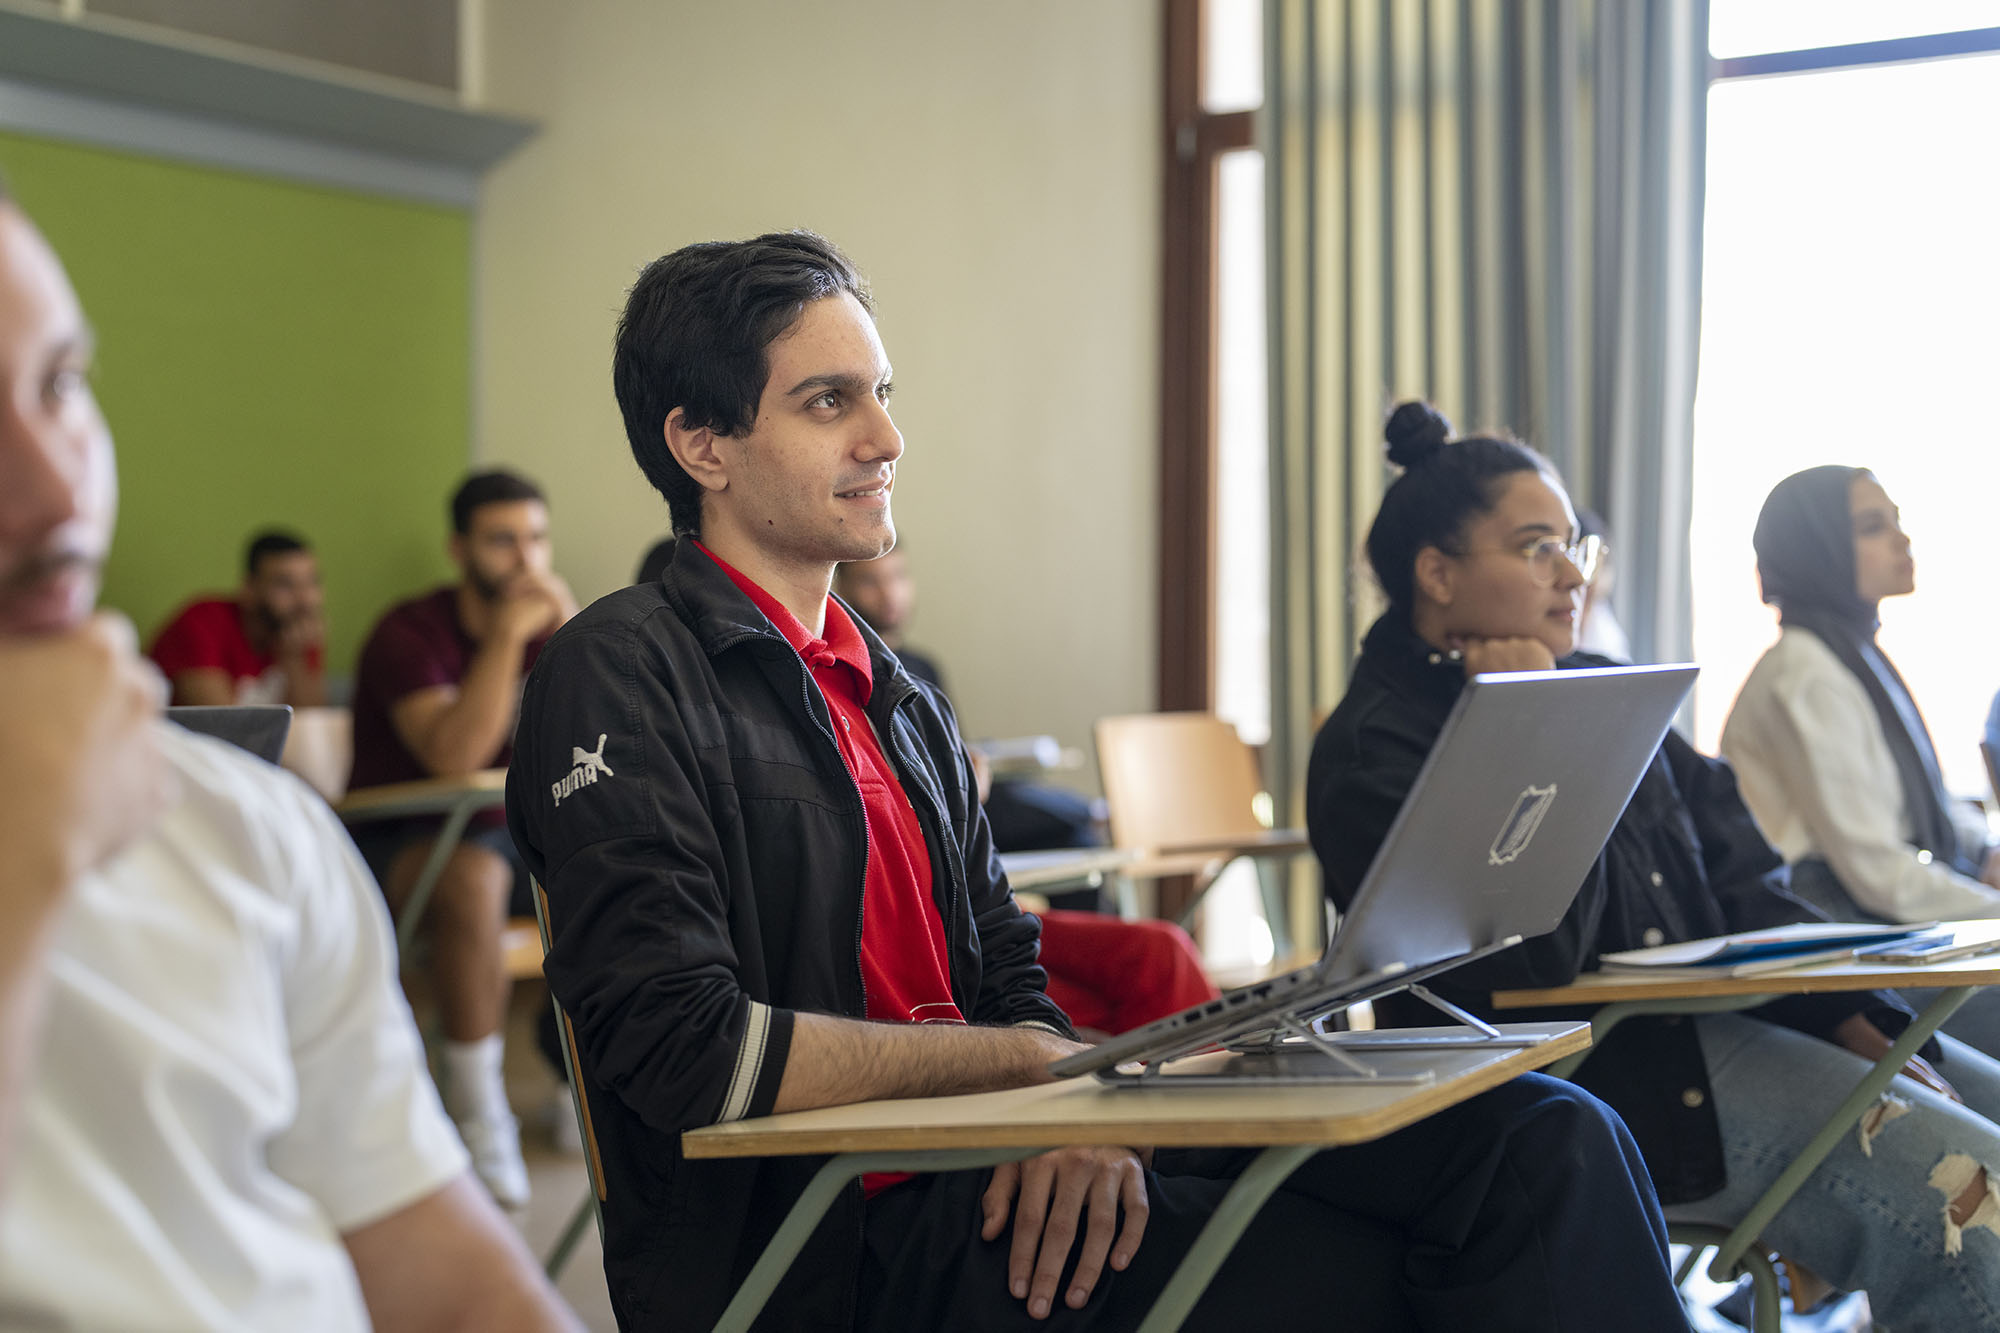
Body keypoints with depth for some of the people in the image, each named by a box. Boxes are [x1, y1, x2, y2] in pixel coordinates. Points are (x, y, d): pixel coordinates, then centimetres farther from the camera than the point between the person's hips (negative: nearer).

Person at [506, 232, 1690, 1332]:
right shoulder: (619, 676, -4)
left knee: (1547, 1147, -12)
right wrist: (1045, 1066, -9)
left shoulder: (899, 699, 21)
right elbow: (690, 1051, -15)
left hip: (1005, 1175, 7)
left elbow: (1008, 985, 16)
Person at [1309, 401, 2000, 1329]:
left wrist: (1852, 1022, 0)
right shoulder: (1373, 755, -9)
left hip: (1719, 1021, 9)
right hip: (1610, 1071, -9)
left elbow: (1744, 886, 15)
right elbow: (1532, 957, -22)